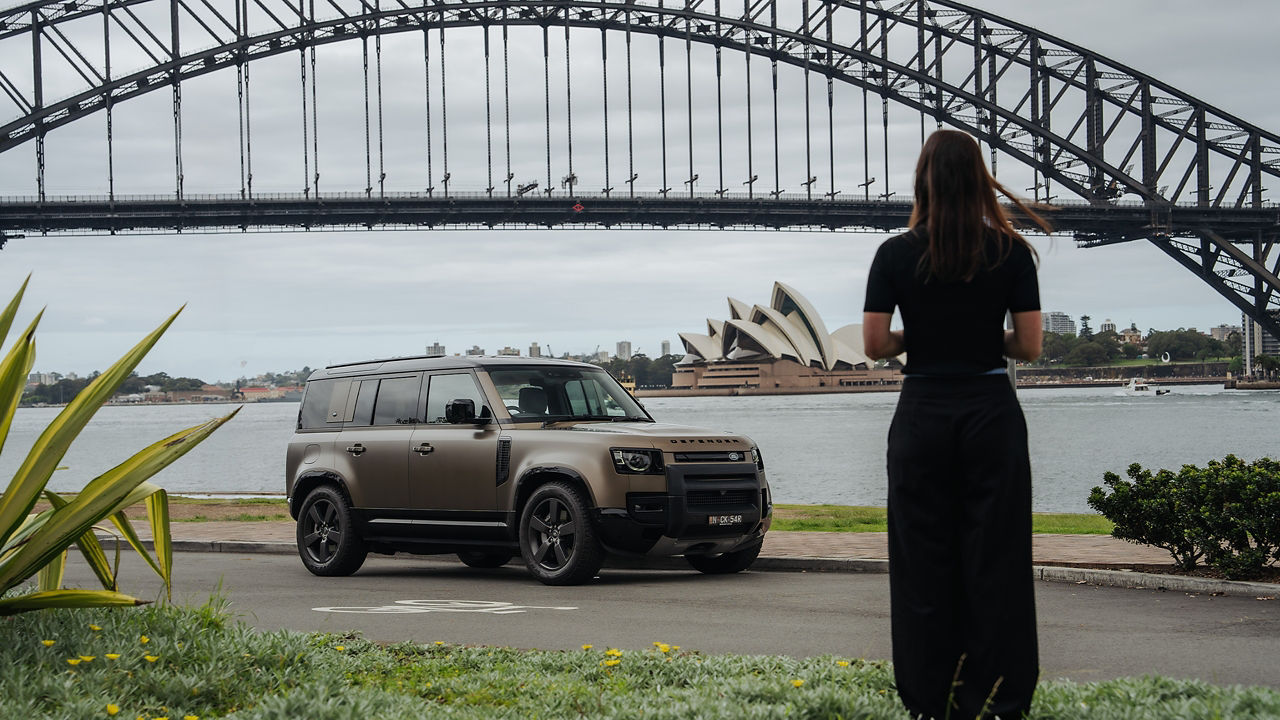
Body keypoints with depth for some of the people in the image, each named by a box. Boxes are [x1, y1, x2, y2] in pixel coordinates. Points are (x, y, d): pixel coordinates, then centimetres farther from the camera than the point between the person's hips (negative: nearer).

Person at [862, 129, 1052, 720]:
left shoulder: (896, 255, -3)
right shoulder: (1011, 252, -3)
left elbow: (874, 344, -6)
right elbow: (1029, 345, -5)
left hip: (922, 415, 0)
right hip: (992, 413, 0)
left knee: (923, 562, 6)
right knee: (994, 561, 4)